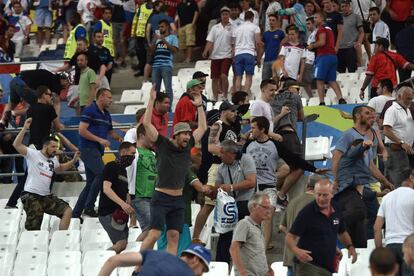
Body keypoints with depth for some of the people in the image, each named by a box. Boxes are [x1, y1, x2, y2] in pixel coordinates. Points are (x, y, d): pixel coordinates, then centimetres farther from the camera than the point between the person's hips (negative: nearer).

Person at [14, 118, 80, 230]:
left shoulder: (53, 159, 16)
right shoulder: (33, 154, -7)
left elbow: (60, 168, 39)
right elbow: (16, 145, -19)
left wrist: (73, 161, 25)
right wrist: (24, 128, -27)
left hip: (46, 196, 7)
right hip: (31, 196, -7)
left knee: (67, 211, -5)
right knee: (33, 230, -9)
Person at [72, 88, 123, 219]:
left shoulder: (106, 115, 19)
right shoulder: (90, 110, -7)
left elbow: (110, 131, 31)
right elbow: (82, 130, -14)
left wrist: (119, 137, 10)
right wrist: (99, 140, -17)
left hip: (97, 151, 9)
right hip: (88, 148, -9)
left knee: (91, 183, 7)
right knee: (102, 173, -21)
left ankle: (75, 213, 11)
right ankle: (89, 207, -16)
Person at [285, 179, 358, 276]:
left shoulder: (336, 211, 5)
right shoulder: (307, 212, -13)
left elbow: (342, 232, 23)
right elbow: (290, 237, -15)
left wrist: (350, 246, 4)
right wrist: (296, 250, -35)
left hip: (328, 267, 7)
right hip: (308, 266, -7)